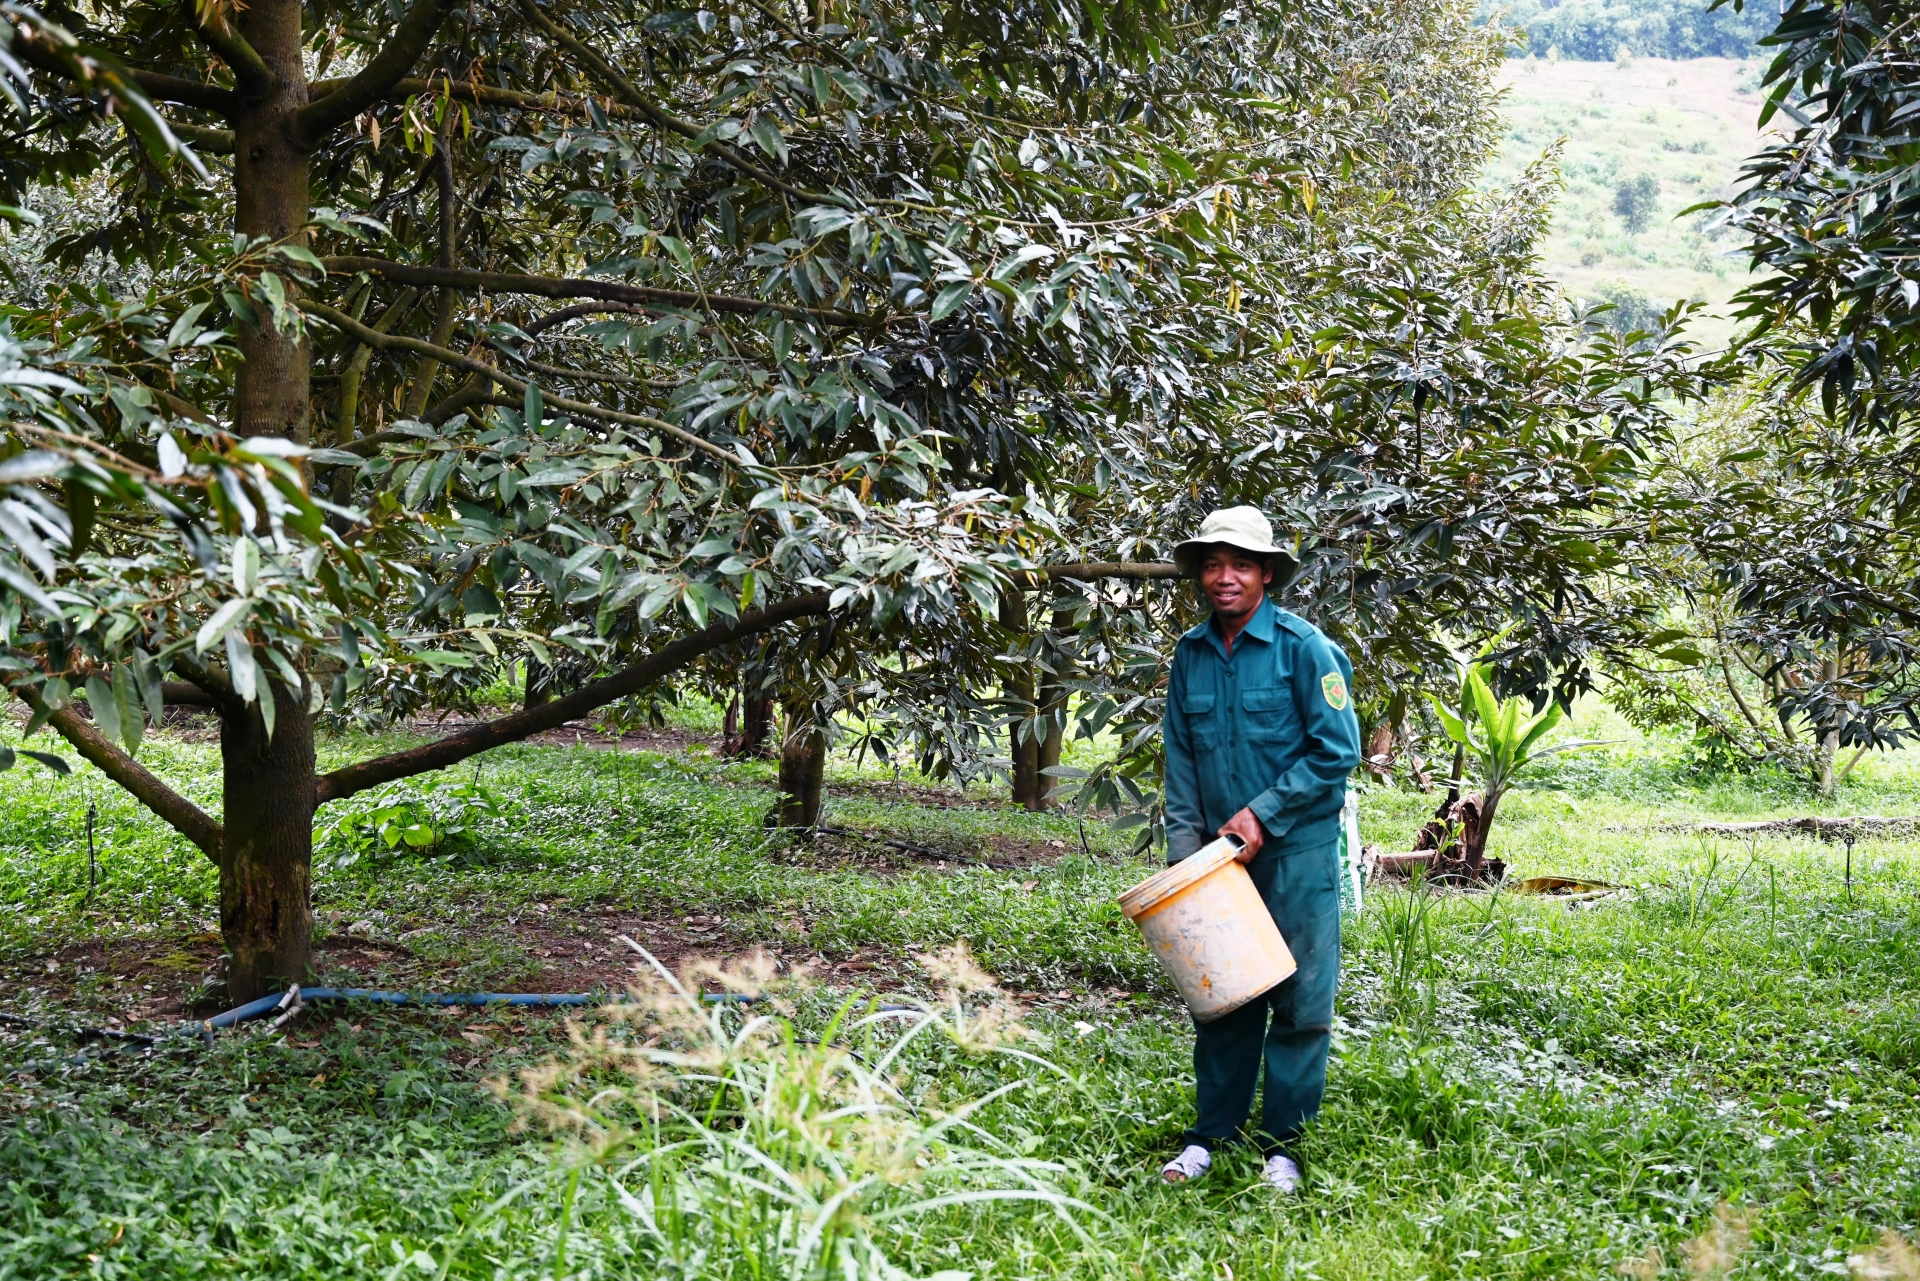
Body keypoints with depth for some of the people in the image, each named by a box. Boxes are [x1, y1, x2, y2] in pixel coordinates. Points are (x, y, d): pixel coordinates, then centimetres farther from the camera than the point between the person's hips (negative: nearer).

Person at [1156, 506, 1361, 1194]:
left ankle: (1283, 1143, 11)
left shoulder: (1303, 647, -10)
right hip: (1222, 853, 4)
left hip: (1296, 852, -4)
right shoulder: (1191, 653, 6)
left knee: (1299, 1001, 1)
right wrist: (1185, 844, 3)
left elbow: (1338, 749, -11)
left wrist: (1262, 813, -12)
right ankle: (1210, 1133, 18)